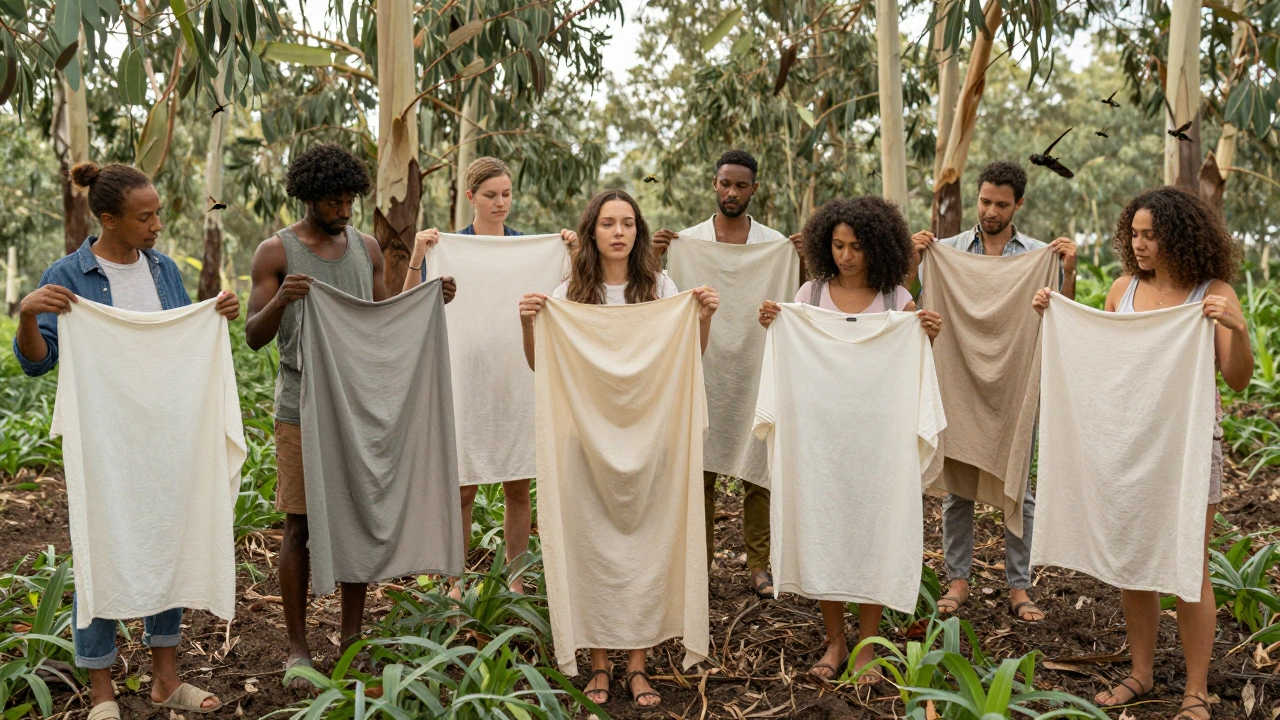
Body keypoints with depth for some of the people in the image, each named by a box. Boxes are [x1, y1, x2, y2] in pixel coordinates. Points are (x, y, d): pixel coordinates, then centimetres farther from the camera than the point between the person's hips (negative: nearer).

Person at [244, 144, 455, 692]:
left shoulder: (367, 248, 10)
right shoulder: (276, 252, -2)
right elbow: (254, 337, -6)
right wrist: (280, 300, -25)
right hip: (303, 408, -4)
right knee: (301, 525, 2)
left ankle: (353, 638, 20)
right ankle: (297, 647, 14)